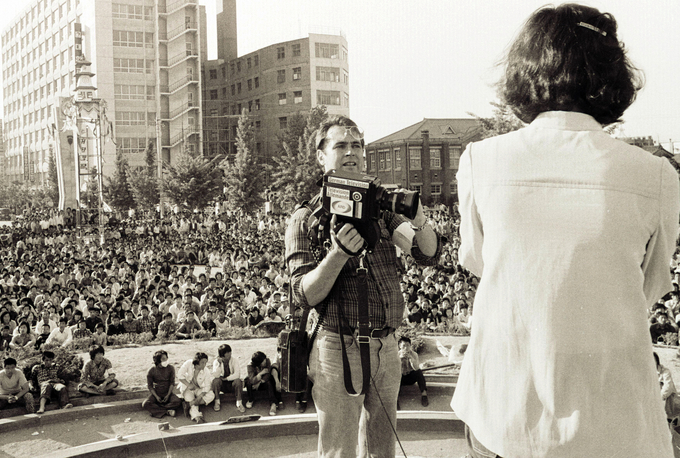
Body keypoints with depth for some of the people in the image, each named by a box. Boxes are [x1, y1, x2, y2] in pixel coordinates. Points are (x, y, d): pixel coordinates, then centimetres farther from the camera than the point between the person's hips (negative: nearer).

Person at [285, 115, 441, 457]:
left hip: (386, 348, 5)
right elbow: (304, 296, -12)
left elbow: (429, 255, 0)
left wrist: (418, 221, -21)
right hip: (339, 349, -4)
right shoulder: (306, 219, -4)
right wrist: (338, 254, -28)